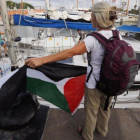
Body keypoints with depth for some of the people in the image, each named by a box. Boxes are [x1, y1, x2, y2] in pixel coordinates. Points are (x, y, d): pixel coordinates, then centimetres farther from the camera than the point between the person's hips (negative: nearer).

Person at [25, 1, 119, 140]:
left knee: (91, 111, 19)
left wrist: (41, 60, -34)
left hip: (94, 84, -6)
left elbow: (69, 53, -34)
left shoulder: (93, 39, -26)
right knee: (105, 108, 29)